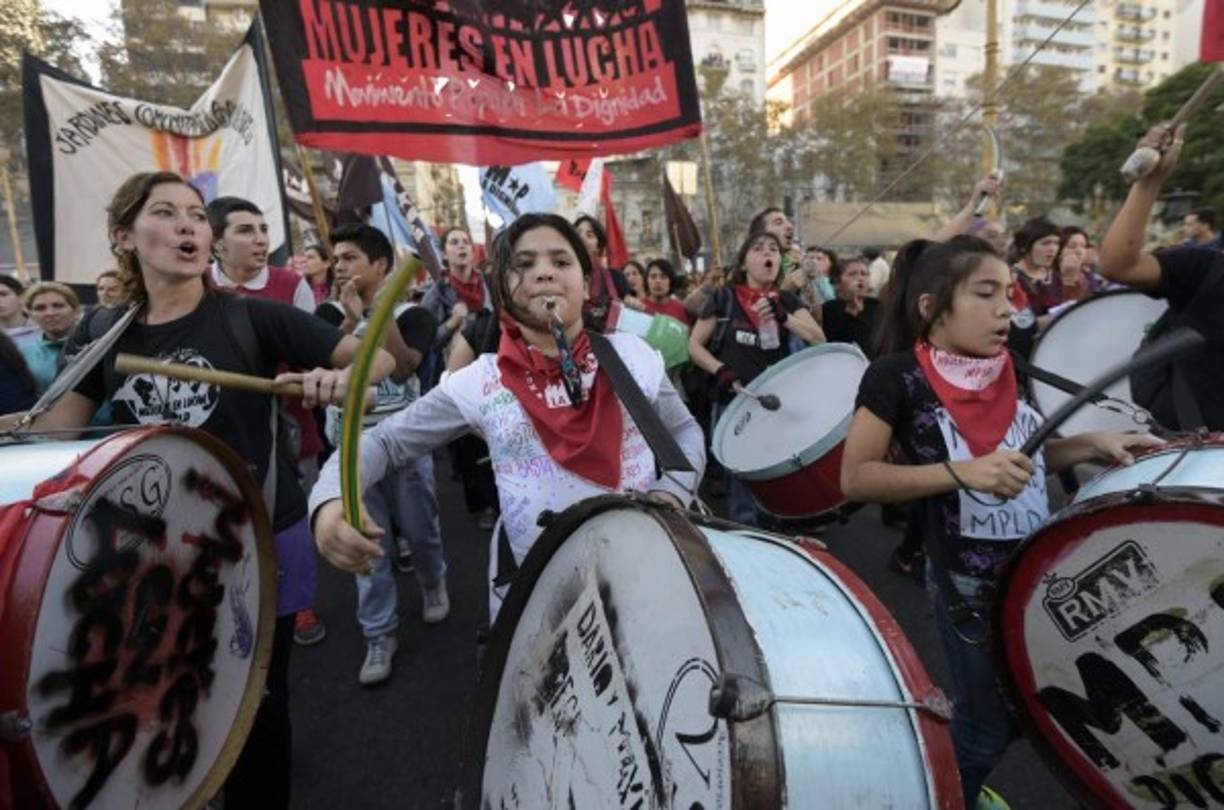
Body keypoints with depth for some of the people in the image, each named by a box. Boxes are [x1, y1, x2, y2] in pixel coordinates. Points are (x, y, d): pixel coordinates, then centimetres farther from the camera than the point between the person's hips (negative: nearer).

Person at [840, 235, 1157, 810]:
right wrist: (961, 472, -28)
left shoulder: (1008, 368, 3)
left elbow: (1027, 455, 15)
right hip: (970, 584, -6)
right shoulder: (896, 378, -17)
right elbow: (856, 479, -19)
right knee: (987, 728, 11)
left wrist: (1091, 445, -2)